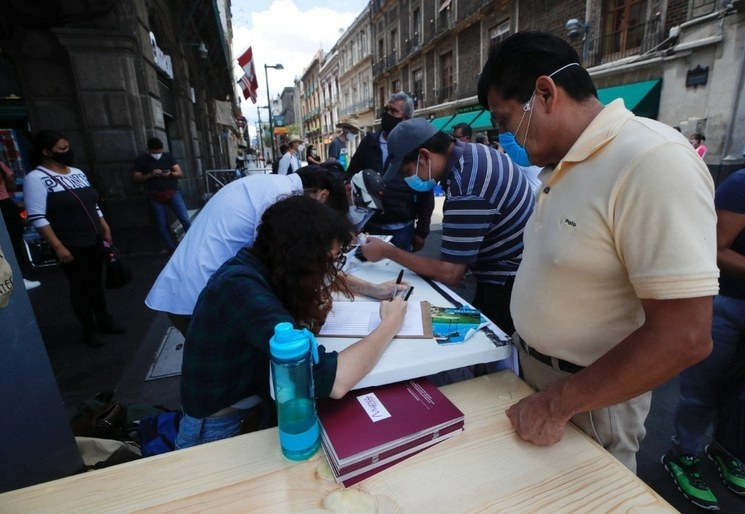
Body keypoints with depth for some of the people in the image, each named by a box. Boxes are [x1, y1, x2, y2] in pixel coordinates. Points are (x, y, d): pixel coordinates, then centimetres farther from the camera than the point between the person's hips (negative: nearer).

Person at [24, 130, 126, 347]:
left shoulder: (77, 173, 10)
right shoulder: (36, 179, -12)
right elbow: (37, 218, -16)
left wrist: (106, 230, 14)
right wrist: (58, 247, -20)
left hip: (95, 241, 6)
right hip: (71, 246, -6)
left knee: (96, 282, 16)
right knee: (80, 287, 4)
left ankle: (105, 320, 30)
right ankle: (89, 331, 19)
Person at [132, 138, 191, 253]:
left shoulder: (168, 156, 5)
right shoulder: (141, 159, 1)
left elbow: (180, 173, 4)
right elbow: (136, 178, 1)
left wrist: (170, 174, -17)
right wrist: (150, 175, -14)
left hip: (173, 193, 0)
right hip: (155, 196, 0)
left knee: (185, 218, -6)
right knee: (162, 224, 2)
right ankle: (172, 248, 11)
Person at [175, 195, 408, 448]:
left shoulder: (268, 265, -9)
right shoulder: (243, 289, -33)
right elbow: (332, 380, -40)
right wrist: (390, 325, -24)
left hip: (254, 399, 7)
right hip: (218, 429, -7)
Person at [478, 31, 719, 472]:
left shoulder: (652, 160, -25)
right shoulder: (562, 165, 2)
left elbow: (683, 338, -27)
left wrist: (560, 402, -20)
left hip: (591, 393, -7)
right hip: (535, 371, 7)